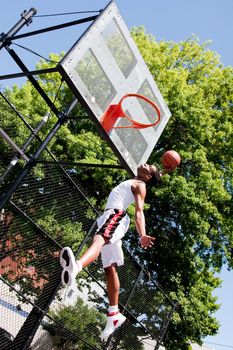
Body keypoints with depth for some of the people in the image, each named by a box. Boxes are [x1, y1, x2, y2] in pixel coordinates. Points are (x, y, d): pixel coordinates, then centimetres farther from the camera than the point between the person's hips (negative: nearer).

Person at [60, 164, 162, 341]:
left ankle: (76, 266, -75)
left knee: (99, 239, -42)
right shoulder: (133, 182, 30)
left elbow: (139, 211, -12)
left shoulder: (140, 185, 3)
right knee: (110, 269, 2)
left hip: (116, 215, -10)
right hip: (111, 216, 10)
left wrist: (142, 235, -24)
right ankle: (114, 314, 2)